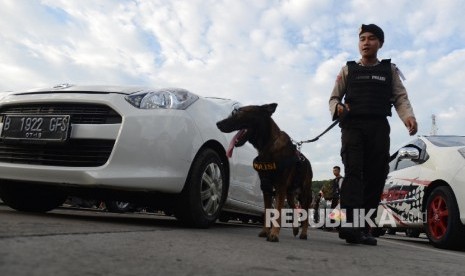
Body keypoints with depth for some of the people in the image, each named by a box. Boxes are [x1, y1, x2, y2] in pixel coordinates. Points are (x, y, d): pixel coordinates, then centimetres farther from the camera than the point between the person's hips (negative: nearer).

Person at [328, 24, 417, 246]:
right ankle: (351, 223, -32)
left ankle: (364, 228, -1)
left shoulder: (390, 70, 19)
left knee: (376, 176, -6)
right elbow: (334, 97, 17)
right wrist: (338, 107, -8)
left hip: (379, 127, 1)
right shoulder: (348, 69, 19)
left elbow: (401, 98, 8)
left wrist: (409, 116, -14)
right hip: (353, 126, -1)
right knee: (353, 171, -19)